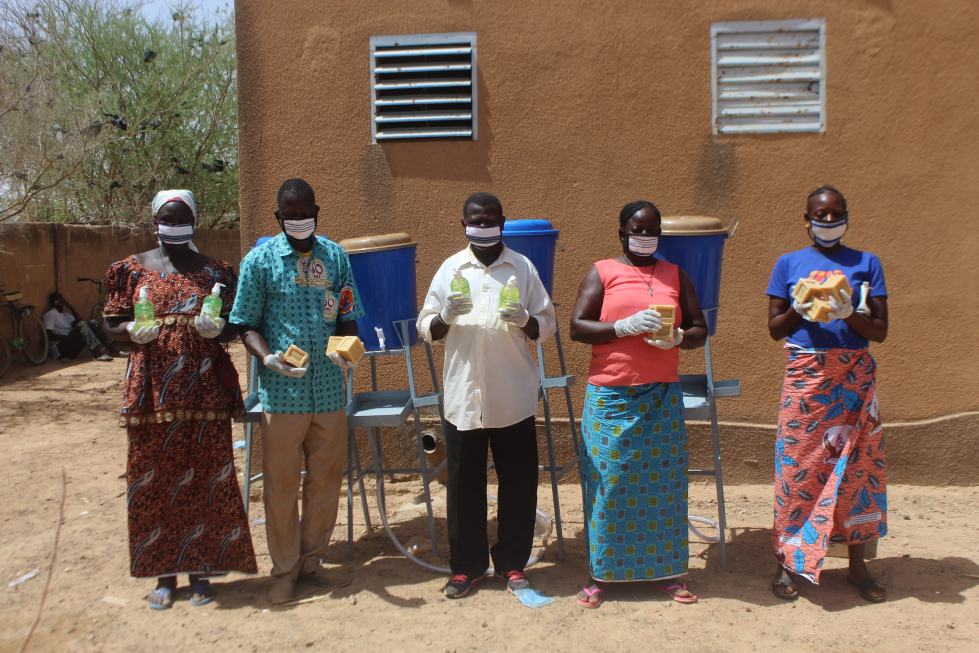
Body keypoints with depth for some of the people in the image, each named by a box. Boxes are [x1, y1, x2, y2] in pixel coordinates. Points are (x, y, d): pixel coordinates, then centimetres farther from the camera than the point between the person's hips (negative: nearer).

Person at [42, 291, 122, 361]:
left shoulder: (67, 315, 27)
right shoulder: (50, 314, 4)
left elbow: (79, 322, 7)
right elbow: (49, 335, -9)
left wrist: (71, 307, 4)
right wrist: (66, 337, -16)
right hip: (60, 349, -7)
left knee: (93, 323, -9)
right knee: (81, 325, -28)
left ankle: (112, 349, -26)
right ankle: (98, 353, -48)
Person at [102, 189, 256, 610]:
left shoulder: (214, 271, 7)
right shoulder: (134, 268, 8)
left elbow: (235, 327, 9)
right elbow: (112, 323, 10)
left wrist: (218, 328, -13)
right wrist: (132, 331, -12)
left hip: (204, 388, 0)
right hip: (151, 389, 1)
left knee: (205, 479, 1)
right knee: (153, 480, 5)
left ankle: (201, 569, 16)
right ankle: (163, 573, 19)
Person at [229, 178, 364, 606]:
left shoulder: (336, 256, 6)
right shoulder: (260, 260, -1)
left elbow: (348, 317, 10)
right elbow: (247, 325, 0)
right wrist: (268, 358, -19)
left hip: (329, 389, 3)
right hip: (282, 392, -2)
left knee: (326, 479, 11)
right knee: (281, 483, 7)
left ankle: (311, 562, 29)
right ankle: (284, 571, 24)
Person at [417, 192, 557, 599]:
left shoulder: (523, 268, 5)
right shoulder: (450, 269, 6)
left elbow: (548, 325, 7)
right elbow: (426, 329, 8)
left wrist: (524, 320, -14)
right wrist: (445, 316, -13)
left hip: (514, 397, 0)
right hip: (463, 395, 0)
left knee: (518, 482, 6)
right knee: (463, 484, 6)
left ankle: (512, 563, 24)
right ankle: (466, 566, 23)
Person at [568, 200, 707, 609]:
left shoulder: (675, 275, 14)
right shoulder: (602, 273, 4)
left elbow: (700, 329, 13)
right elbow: (577, 327, -4)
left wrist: (677, 338, -9)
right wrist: (625, 327, -18)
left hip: (662, 395, 3)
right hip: (609, 395, -2)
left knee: (663, 480, 5)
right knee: (608, 481, -1)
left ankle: (665, 571, 18)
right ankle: (601, 574, 11)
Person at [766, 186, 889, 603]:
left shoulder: (867, 264, 9)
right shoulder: (789, 264, 9)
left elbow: (880, 331, 4)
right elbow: (774, 329, 6)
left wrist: (849, 314, -15)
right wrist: (799, 308, -13)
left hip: (855, 376, 1)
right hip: (805, 376, -1)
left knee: (857, 465, 4)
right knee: (797, 466, -1)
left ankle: (857, 565, 18)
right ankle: (786, 562, 11)